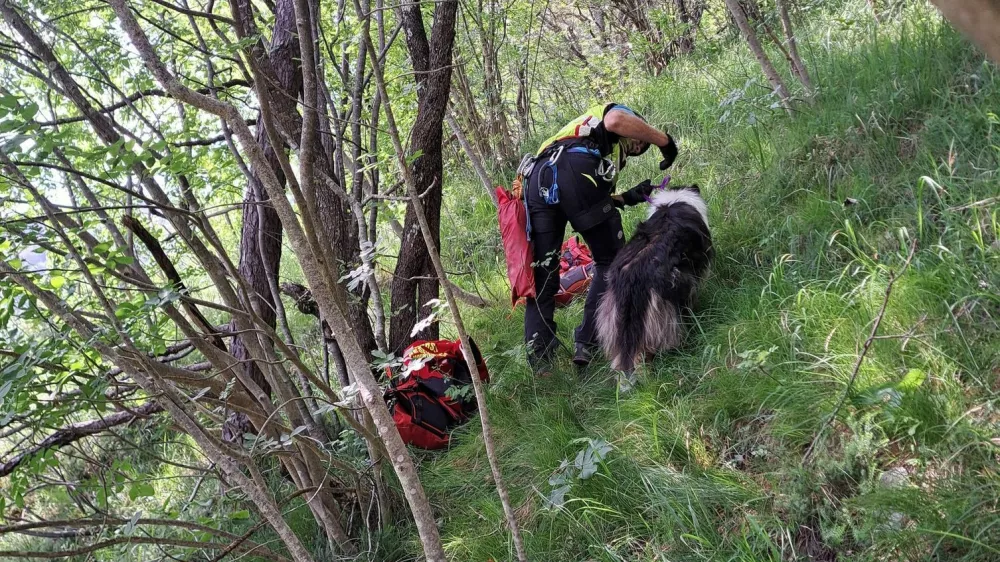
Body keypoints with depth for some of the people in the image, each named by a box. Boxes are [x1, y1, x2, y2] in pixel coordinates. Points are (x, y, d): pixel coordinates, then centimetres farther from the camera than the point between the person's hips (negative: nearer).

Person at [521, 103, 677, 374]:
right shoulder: (617, 111, 27)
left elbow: (582, 201, 31)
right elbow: (616, 120, -3)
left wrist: (626, 197, 30)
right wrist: (665, 140, 7)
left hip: (537, 177, 7)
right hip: (574, 172, -6)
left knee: (542, 276, 8)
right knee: (610, 261, 9)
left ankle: (539, 365, 1)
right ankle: (587, 345, 1)